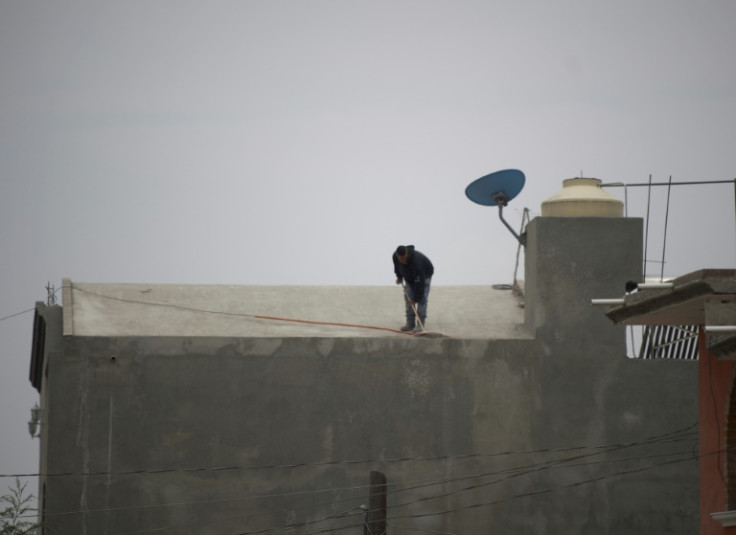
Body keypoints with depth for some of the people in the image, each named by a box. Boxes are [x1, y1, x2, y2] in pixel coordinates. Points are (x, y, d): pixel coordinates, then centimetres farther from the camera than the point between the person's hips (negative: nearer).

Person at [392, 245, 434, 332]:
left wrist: (416, 298, -40)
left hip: (425, 275, -6)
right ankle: (410, 324, 3)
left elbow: (419, 283, -42)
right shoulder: (395, 256, -26)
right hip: (409, 277, 6)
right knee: (408, 298, -1)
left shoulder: (416, 261, -45)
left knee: (422, 299, -17)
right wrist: (399, 276, 10)